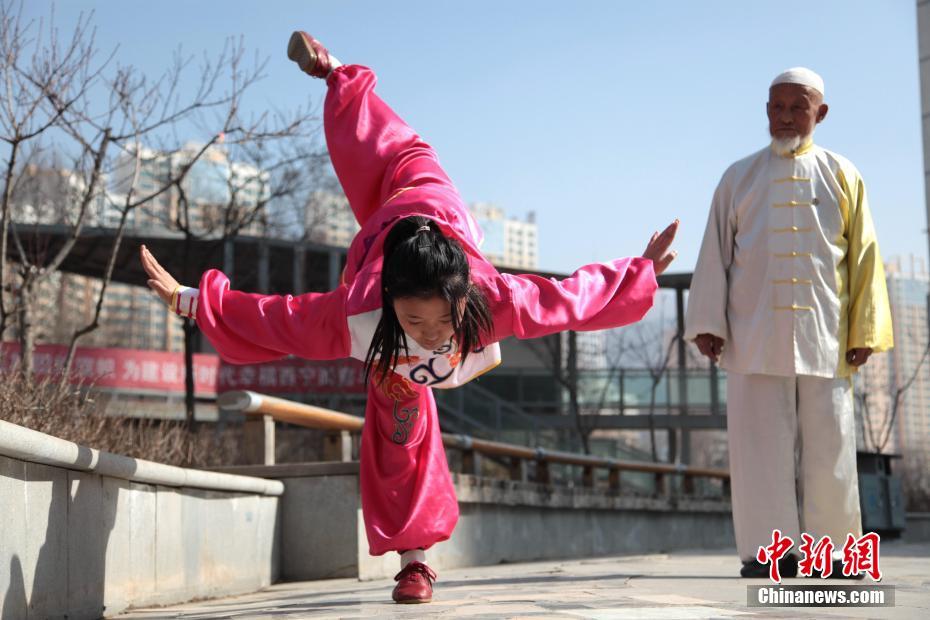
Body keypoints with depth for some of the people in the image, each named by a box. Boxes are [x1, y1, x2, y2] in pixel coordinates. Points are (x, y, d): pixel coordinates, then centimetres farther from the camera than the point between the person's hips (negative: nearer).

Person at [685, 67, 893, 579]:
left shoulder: (842, 176, 11)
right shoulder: (739, 178, 12)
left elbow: (863, 258, 8)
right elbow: (714, 255, 9)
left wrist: (864, 331, 1)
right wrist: (708, 322, 0)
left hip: (823, 338, 0)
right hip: (755, 338, 0)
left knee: (828, 448, 0)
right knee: (761, 448, -3)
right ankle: (767, 550, 1)